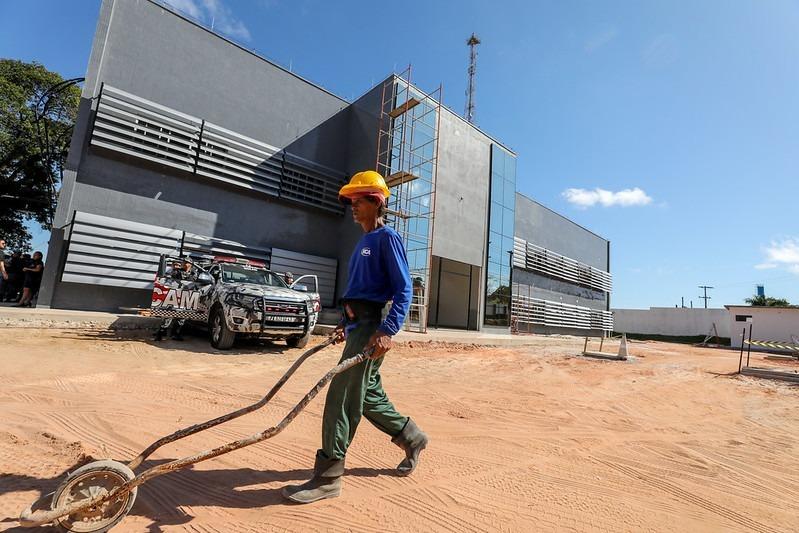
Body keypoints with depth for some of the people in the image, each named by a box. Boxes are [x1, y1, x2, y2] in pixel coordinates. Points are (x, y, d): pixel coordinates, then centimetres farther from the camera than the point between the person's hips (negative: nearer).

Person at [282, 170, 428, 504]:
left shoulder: (387, 238, -8)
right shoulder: (363, 242, 19)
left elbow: (403, 289, -16)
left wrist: (388, 331, -26)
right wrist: (345, 323, 20)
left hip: (373, 326, -10)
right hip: (357, 324, 10)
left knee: (343, 395, -7)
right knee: (368, 395, 17)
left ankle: (328, 476, 6)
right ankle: (411, 438, 36)